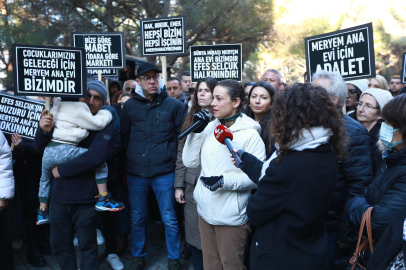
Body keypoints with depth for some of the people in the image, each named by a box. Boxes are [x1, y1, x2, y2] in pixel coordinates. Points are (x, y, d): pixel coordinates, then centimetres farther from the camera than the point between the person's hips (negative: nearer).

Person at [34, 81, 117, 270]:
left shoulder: (105, 127, -7)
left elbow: (95, 156, -23)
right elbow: (40, 148, 5)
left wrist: (62, 170, -17)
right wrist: (44, 131, -16)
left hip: (85, 199, -4)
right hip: (58, 196, 4)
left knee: (87, 248, 12)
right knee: (59, 247, 16)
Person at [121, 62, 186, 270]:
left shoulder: (174, 105, -3)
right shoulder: (130, 106, 3)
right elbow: (124, 137, 11)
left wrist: (170, 156, -2)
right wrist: (132, 158, 8)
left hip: (164, 172, -2)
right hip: (135, 172, 2)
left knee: (170, 219, 7)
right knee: (137, 219, 14)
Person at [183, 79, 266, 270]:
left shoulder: (249, 133, -14)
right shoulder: (209, 128, 3)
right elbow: (190, 162, 1)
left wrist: (225, 181, -27)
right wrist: (196, 131, -8)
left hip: (231, 216, -6)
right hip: (205, 211, 6)